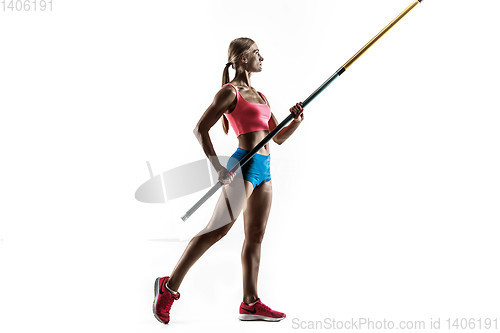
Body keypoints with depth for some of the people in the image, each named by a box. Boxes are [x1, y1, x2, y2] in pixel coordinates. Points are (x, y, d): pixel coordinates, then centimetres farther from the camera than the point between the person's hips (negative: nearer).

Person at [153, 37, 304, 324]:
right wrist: (218, 166, -17)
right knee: (218, 229, -12)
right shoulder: (230, 92, -4)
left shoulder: (259, 96, 21)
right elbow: (201, 129, -10)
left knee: (256, 235, 6)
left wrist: (297, 120, 4)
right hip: (244, 165, -8)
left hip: (264, 168, 9)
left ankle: (250, 303, 11)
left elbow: (278, 137, 23)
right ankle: (170, 286, -4)